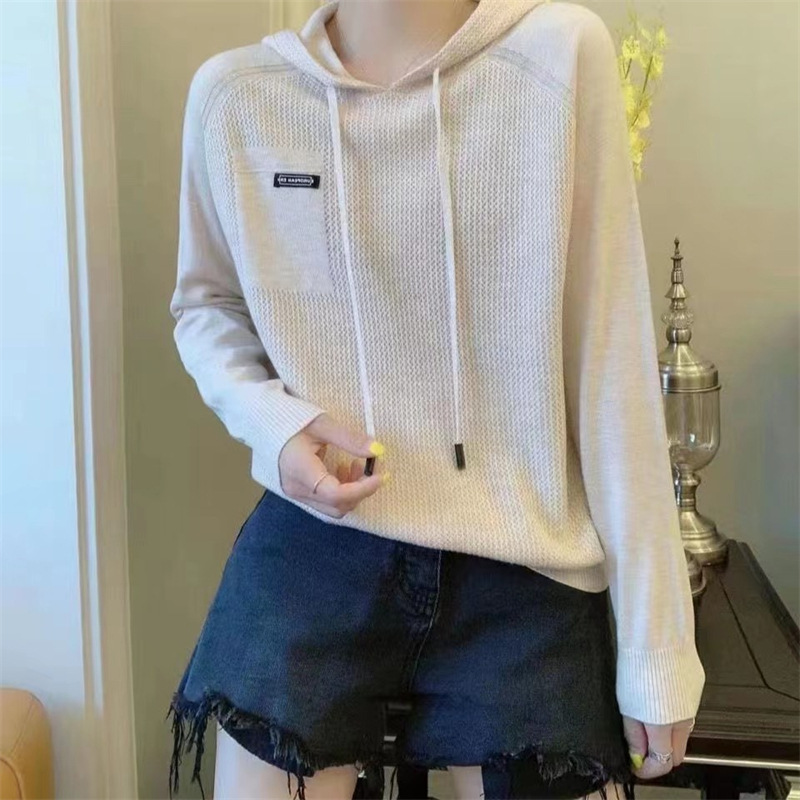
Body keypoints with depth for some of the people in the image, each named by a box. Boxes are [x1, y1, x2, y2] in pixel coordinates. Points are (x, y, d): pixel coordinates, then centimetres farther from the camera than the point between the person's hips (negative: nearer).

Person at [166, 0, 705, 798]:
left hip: (523, 571, -1)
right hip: (308, 553, 2)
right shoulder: (234, 94, -4)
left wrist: (655, 643, -4)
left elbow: (611, 365, -8)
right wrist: (273, 420, -9)